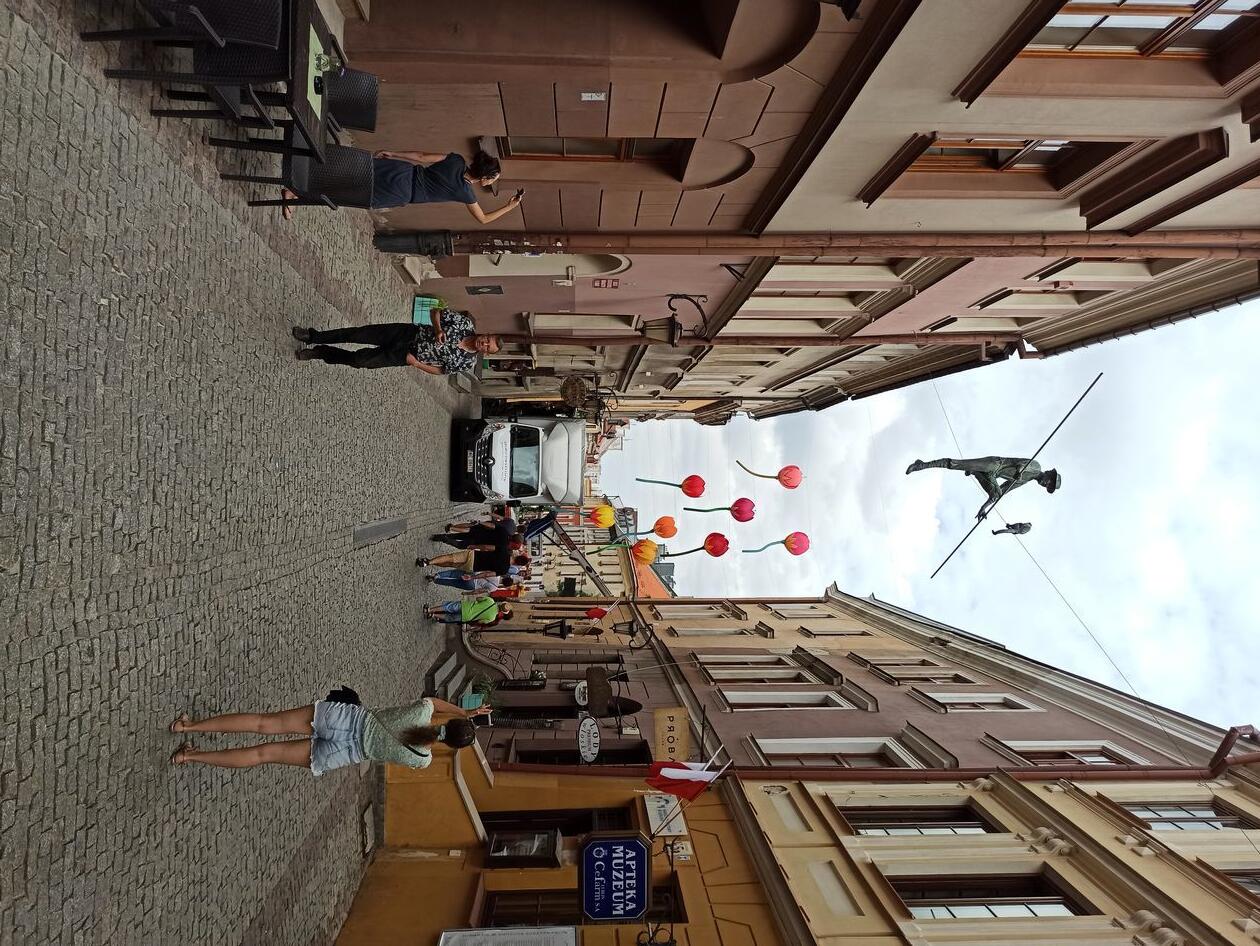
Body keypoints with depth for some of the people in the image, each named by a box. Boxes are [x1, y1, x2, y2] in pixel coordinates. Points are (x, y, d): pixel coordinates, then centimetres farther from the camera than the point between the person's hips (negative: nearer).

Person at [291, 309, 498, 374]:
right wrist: (438, 330, -19)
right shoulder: (465, 324, -12)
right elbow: (436, 312, -1)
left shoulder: (467, 362, -14)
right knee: (358, 334, -8)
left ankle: (319, 353, 19)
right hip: (408, 333, 1)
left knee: (357, 360, -6)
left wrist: (416, 363, -9)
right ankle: (314, 337, 14)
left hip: (405, 356, -1)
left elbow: (440, 370, 0)